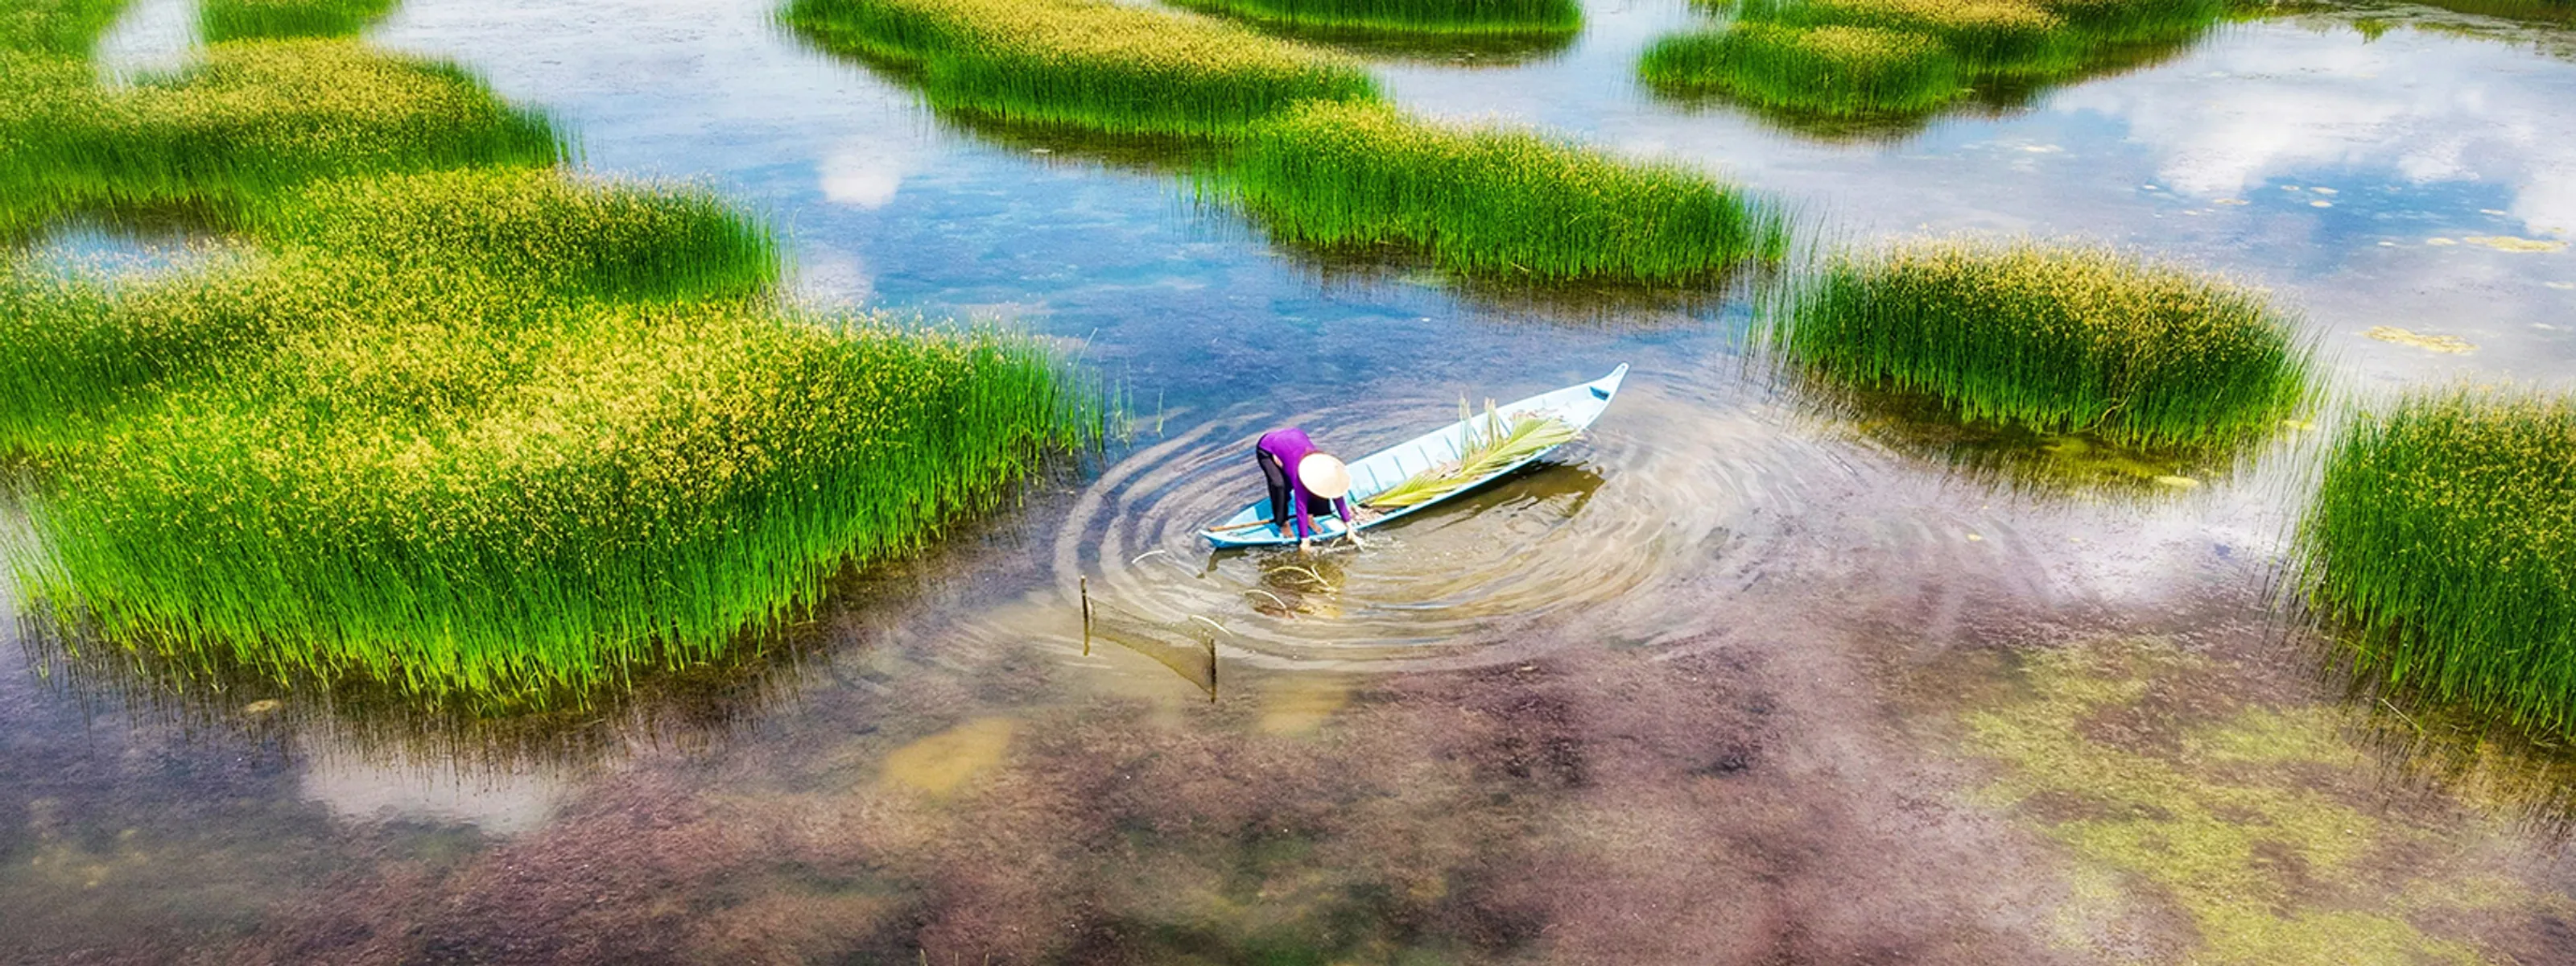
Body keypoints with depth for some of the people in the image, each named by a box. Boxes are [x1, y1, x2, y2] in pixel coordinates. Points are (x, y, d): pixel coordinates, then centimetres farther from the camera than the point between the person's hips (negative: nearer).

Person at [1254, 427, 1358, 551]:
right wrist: (1304, 541, -35)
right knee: (1280, 485, -27)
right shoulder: (1299, 472, -39)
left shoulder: (1325, 465, -24)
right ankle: (1283, 523, -8)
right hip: (1266, 449, -6)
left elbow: (1337, 494, -15)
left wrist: (1349, 526, -12)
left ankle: (1310, 517, 8)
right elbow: (1301, 506, -37)